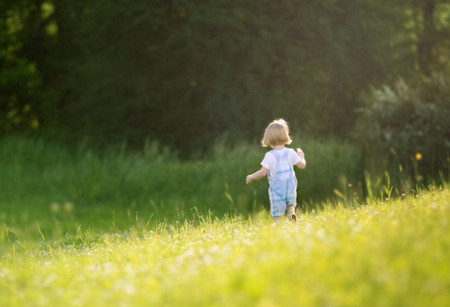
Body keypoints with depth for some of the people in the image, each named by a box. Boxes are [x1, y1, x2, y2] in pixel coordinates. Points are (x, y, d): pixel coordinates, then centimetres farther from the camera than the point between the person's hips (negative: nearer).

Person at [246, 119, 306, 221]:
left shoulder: (270, 155, -13)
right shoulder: (290, 153, -3)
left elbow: (263, 172, -18)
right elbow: (302, 165, 5)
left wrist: (251, 177, -1)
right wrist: (301, 156, 26)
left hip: (276, 189, -3)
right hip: (290, 187, 3)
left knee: (277, 213, 5)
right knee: (291, 203, 24)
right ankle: (291, 212, -5)